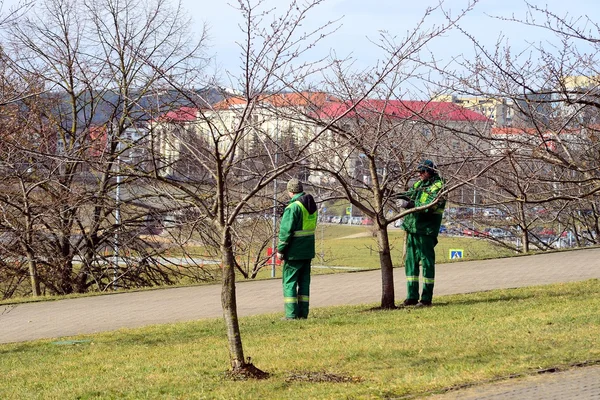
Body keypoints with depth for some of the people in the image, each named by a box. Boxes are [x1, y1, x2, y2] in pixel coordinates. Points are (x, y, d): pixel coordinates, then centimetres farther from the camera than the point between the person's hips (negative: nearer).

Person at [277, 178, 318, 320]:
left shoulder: (293, 207, -17)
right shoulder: (312, 206, 9)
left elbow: (286, 231, -18)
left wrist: (280, 250, -11)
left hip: (294, 252, -8)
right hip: (308, 251, 8)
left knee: (289, 281, -2)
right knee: (304, 281, 11)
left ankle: (291, 313, -5)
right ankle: (303, 312, 12)